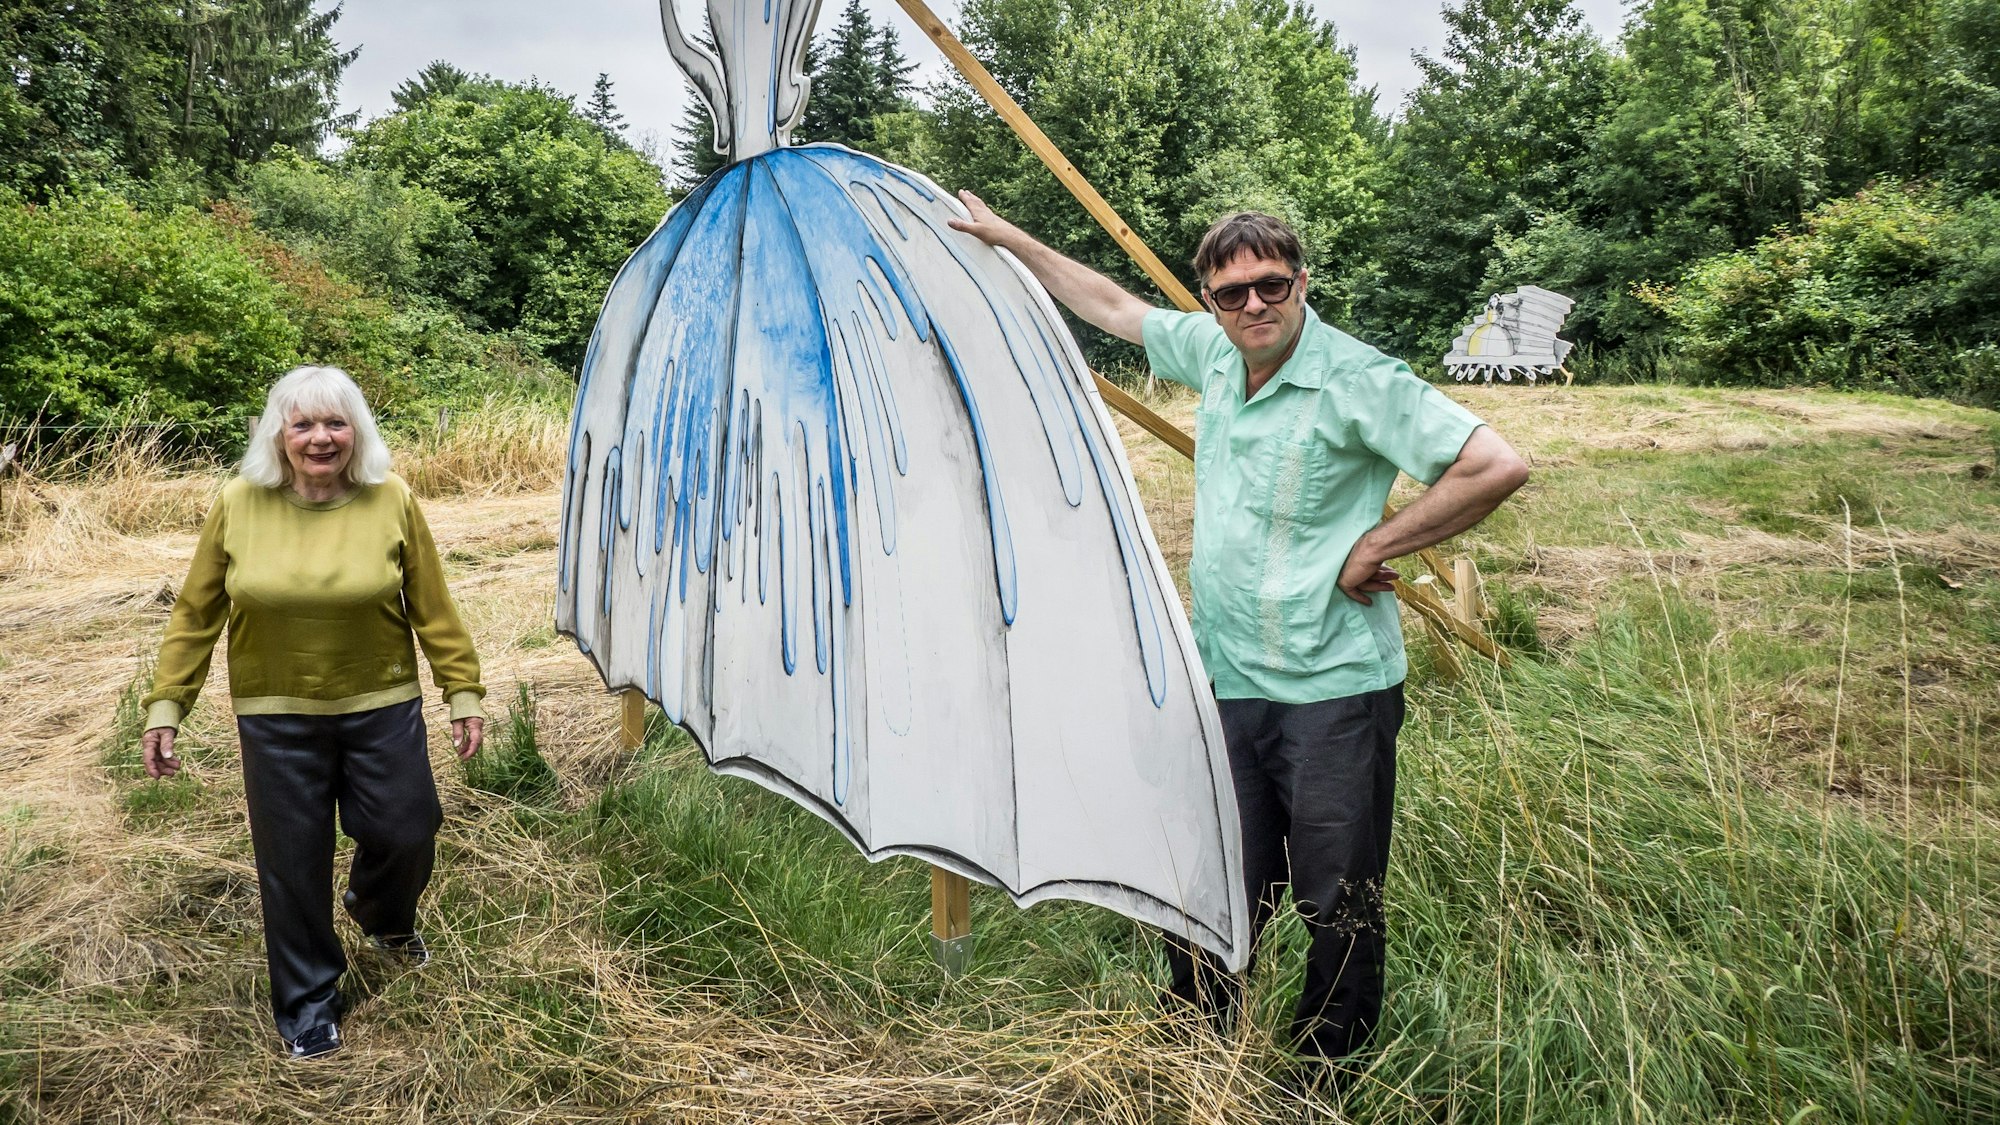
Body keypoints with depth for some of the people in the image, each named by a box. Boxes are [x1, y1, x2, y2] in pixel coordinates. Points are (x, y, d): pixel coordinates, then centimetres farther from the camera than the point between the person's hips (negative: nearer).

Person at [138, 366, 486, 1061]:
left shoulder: (392, 502, -7)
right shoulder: (239, 506, -6)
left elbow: (432, 609, -2)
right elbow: (196, 615, 2)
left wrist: (463, 691, -1)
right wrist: (164, 706, 1)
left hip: (381, 709, 0)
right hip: (277, 722, 0)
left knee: (406, 833, 8)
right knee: (293, 861, 8)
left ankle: (384, 917, 44)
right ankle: (308, 1001, 29)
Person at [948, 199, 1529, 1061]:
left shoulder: (1357, 379, -12)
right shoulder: (1213, 351, 8)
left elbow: (1496, 468, -16)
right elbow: (1113, 306, 24)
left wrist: (1374, 547, -12)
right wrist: (1008, 239, 28)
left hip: (1332, 689, -5)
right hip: (1227, 682, 6)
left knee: (1340, 911, 4)